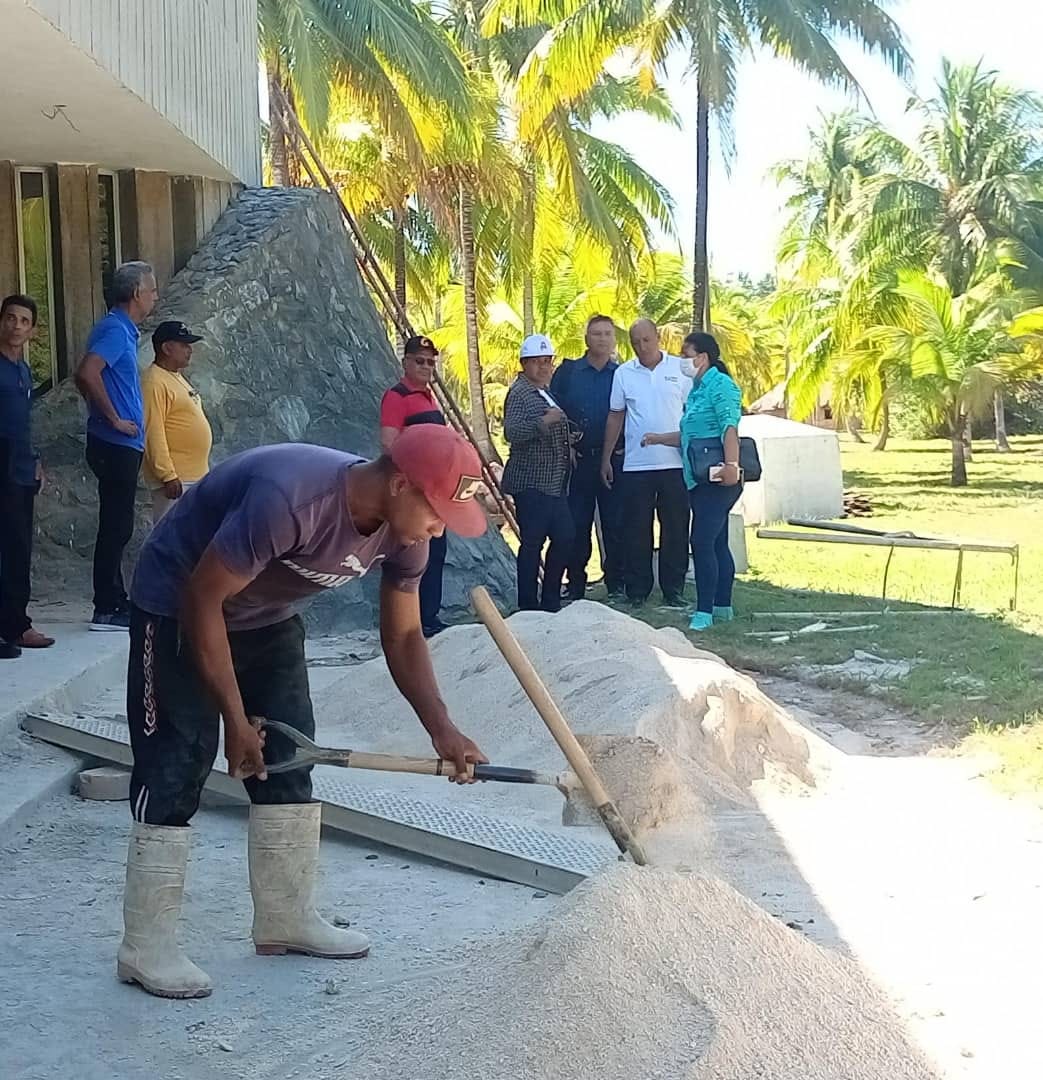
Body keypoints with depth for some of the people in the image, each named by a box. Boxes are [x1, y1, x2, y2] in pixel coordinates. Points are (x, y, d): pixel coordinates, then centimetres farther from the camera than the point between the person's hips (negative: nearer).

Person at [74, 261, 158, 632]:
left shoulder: (122, 330, 16)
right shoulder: (115, 329, -13)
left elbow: (87, 379, 26)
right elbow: (86, 374, -28)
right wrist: (114, 418, -20)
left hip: (121, 446, 10)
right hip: (116, 445, -10)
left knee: (117, 528, 13)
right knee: (116, 528, -6)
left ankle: (114, 604, 19)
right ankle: (107, 610, -2)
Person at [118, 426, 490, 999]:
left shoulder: (404, 530, -14)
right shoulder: (289, 498, -39)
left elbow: (403, 636, -2)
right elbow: (201, 600, -32)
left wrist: (441, 729, -15)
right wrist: (236, 720, -27)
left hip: (269, 618, 8)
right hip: (178, 610, -8)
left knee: (289, 759, 6)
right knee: (176, 768, -10)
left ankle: (286, 917, 18)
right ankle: (145, 948, -4)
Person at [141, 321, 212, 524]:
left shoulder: (177, 378, 16)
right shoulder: (154, 382, -15)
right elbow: (153, 433, -20)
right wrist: (168, 476, -23)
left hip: (195, 475, 10)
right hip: (175, 479, -10)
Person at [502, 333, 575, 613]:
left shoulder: (546, 391, 18)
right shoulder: (520, 392, -11)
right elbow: (511, 433, -25)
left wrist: (568, 446, 20)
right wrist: (543, 422, -36)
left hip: (554, 483, 10)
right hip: (531, 483, -9)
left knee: (565, 537, 9)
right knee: (532, 543, -7)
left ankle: (550, 600, 19)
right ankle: (528, 607, -2)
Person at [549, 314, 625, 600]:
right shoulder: (567, 372, 6)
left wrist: (624, 448, -2)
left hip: (614, 460, 0)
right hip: (578, 460, 0)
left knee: (615, 524, 2)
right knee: (577, 525, 2)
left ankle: (616, 584, 12)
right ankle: (575, 587, 10)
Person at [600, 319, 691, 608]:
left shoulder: (681, 369, 2)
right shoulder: (623, 373, 6)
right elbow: (615, 417, 11)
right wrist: (606, 459, 10)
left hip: (675, 463, -1)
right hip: (636, 464, 1)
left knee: (675, 528, 4)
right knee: (637, 529, 4)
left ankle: (673, 589, 13)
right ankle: (637, 589, 13)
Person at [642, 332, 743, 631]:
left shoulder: (720, 384, -10)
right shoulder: (697, 389, 19)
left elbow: (729, 427, -21)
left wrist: (731, 466, -30)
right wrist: (659, 438, 19)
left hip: (718, 479, -10)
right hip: (701, 479, 10)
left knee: (702, 542, -12)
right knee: (716, 543, 13)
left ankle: (704, 611, -9)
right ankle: (722, 606, 20)